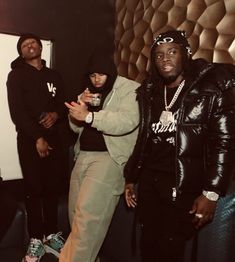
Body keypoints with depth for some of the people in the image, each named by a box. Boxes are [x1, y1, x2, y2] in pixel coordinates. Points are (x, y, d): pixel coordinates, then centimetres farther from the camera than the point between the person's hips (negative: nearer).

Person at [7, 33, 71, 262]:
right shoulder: (16, 76, 5)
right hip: (30, 140, -3)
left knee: (53, 187, 4)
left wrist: (57, 114, -8)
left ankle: (51, 234, 17)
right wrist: (37, 138, -14)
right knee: (34, 189, -1)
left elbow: (64, 104, 16)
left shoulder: (54, 76, 18)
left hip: (56, 138, 3)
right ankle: (36, 239, 9)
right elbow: (17, 112, -5)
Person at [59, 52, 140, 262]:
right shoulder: (90, 93, 18)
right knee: (77, 210, 11)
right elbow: (76, 126, 16)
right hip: (84, 155, 8)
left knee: (88, 213, -14)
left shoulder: (130, 89, -4)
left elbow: (128, 121, -22)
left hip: (109, 156, -7)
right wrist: (80, 106, -4)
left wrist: (89, 116, -31)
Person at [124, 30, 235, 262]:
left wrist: (211, 192, -15)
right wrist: (131, 178, 15)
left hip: (185, 189, -5)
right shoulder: (150, 93, 10)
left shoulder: (211, 90, -6)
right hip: (149, 184, 5)